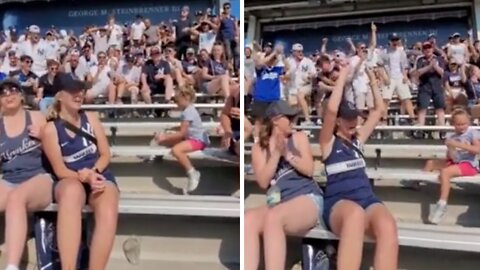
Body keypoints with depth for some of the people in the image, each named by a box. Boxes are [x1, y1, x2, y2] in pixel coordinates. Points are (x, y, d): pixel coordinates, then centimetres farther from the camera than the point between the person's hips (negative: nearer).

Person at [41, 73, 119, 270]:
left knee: (108, 214, -34)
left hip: (99, 175, 2)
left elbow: (105, 154, 9)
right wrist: (84, 176, -22)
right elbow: (59, 170, -2)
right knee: (72, 191, -43)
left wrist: (93, 173, -12)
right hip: (70, 180, -2)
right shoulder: (51, 129, 1)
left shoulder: (91, 118, 11)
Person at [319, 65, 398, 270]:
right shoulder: (329, 141, 7)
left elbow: (379, 110, 25)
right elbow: (331, 109, -11)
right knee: (355, 214, -43)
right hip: (338, 203, -4)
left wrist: (372, 81, 23)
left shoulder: (358, 138, 22)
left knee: (388, 226, -33)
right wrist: (342, 76, -3)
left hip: (367, 199, 5)